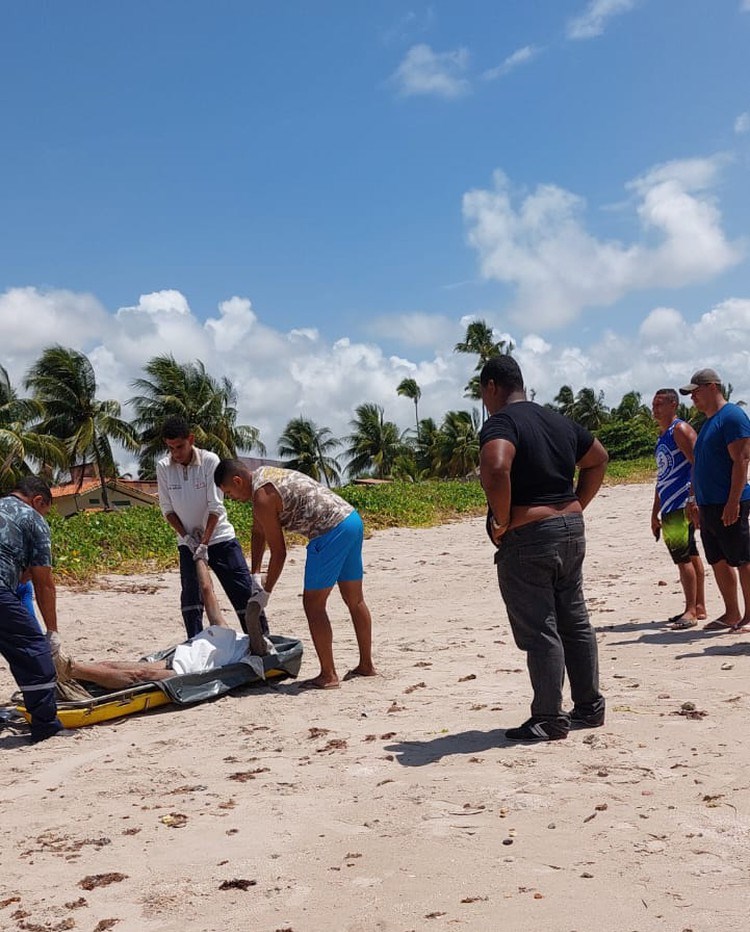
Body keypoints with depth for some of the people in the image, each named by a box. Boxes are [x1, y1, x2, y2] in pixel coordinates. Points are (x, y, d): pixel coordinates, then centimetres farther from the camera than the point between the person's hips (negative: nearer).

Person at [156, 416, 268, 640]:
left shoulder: (209, 460, -14)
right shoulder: (163, 467, -6)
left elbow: (215, 506, -16)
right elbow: (167, 508, 0)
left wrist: (204, 542, -21)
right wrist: (186, 536, -12)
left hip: (219, 536, -2)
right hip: (188, 541, 2)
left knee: (244, 592, -2)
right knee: (190, 596, -1)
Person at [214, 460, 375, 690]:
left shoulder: (262, 497, -12)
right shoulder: (263, 474, 17)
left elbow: (279, 553, -7)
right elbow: (258, 532, 25)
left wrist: (266, 593, 5)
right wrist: (254, 575, 25)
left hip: (331, 531, -10)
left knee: (313, 604, 0)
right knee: (355, 600, 17)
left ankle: (328, 675, 4)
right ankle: (366, 665, 28)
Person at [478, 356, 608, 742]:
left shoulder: (500, 423, -13)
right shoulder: (559, 421, 13)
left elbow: (496, 469, -33)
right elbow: (598, 459, 24)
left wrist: (501, 520, -19)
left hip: (526, 539, -8)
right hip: (571, 531, 8)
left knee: (539, 632, 0)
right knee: (575, 623, 16)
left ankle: (549, 720, 8)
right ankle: (589, 707, 26)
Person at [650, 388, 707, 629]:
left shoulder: (680, 429, -7)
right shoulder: (662, 436, 21)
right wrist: (655, 512, 25)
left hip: (681, 506, -10)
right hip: (669, 508, 10)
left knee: (684, 557, -10)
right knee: (690, 556, 12)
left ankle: (691, 611, -8)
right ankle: (699, 607, 17)